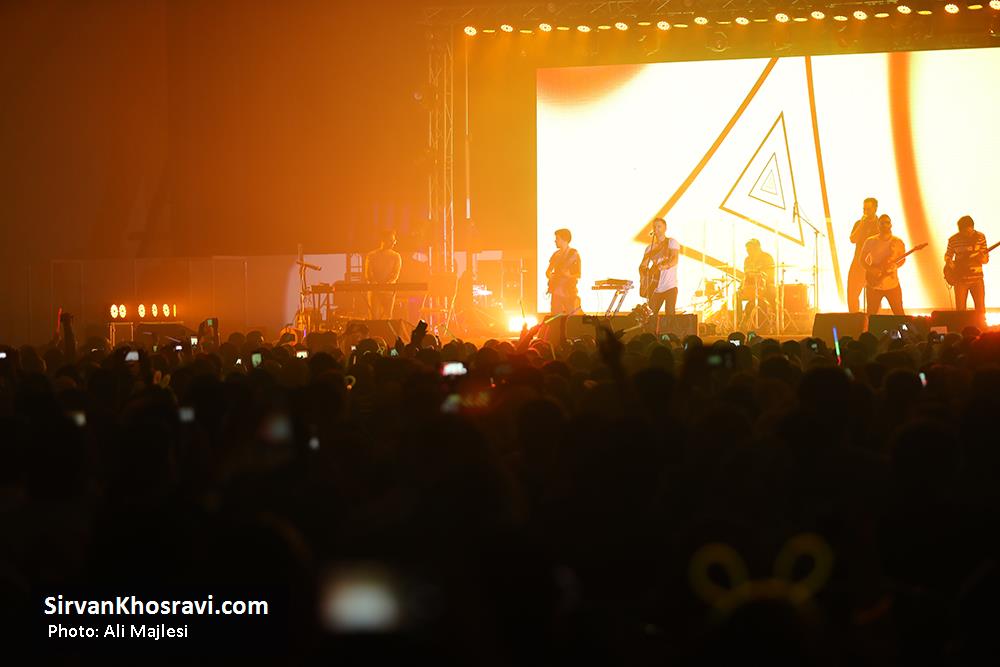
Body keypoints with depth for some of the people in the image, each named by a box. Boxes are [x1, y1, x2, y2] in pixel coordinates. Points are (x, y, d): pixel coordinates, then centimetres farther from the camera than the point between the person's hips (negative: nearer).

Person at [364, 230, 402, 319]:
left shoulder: (396, 256, 10)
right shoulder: (371, 256, 9)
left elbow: (396, 274, 0)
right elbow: (367, 273, 1)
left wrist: (389, 282, -21)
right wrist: (374, 282, -20)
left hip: (388, 291, 0)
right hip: (374, 290, 0)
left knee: (387, 317, -7)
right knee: (374, 316, -9)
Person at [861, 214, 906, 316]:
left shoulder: (898, 242, 1)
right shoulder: (870, 242, -1)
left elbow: (902, 259, 10)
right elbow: (862, 260, 4)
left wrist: (894, 265, -12)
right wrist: (871, 269, -14)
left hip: (892, 284, 0)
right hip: (874, 284, 0)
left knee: (899, 313, 1)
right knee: (871, 315, 5)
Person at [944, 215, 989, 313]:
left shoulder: (980, 237, -1)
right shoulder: (953, 240, 0)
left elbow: (986, 259, 2)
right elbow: (947, 255, 15)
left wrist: (982, 257, -21)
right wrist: (949, 262, -8)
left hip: (977, 278, 0)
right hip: (960, 279, 0)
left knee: (980, 309, -3)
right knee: (960, 311, 0)